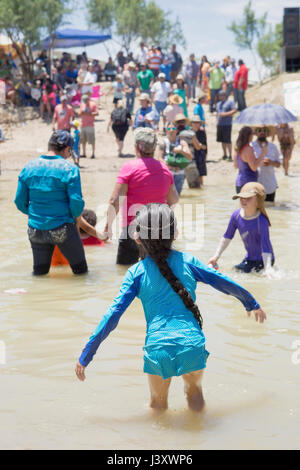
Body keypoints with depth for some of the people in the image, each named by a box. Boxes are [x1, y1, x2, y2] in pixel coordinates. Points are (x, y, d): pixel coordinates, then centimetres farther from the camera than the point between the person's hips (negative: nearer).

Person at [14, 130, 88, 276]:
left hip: (35, 230, 4)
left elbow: (20, 201, 3)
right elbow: (76, 203, -14)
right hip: (63, 229, -4)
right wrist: (75, 215, 7)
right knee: (80, 271, 10)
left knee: (39, 272, 16)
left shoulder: (29, 167, 2)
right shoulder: (69, 169, -11)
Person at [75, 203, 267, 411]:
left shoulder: (136, 272, 5)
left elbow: (113, 315, 2)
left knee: (158, 406, 21)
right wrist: (252, 304, 33)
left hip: (158, 349, -1)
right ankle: (194, 391, 6)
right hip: (193, 347, 1)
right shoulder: (188, 261, 9)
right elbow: (226, 284, 16)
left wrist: (86, 355, 6)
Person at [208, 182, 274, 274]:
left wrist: (267, 269, -39)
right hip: (249, 258, 7)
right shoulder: (236, 215, -9)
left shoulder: (261, 221, -28)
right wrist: (216, 256, 8)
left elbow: (266, 247, -31)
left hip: (263, 259, -7)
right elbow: (227, 237, 6)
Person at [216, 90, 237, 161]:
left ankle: (230, 156, -6)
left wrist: (225, 114, -17)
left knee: (228, 141, -9)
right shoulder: (218, 103, 21)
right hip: (219, 124, 7)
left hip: (227, 124, -7)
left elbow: (234, 110, -11)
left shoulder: (230, 102, -1)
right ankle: (225, 155, 15)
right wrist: (217, 121, 16)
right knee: (222, 140, 7)